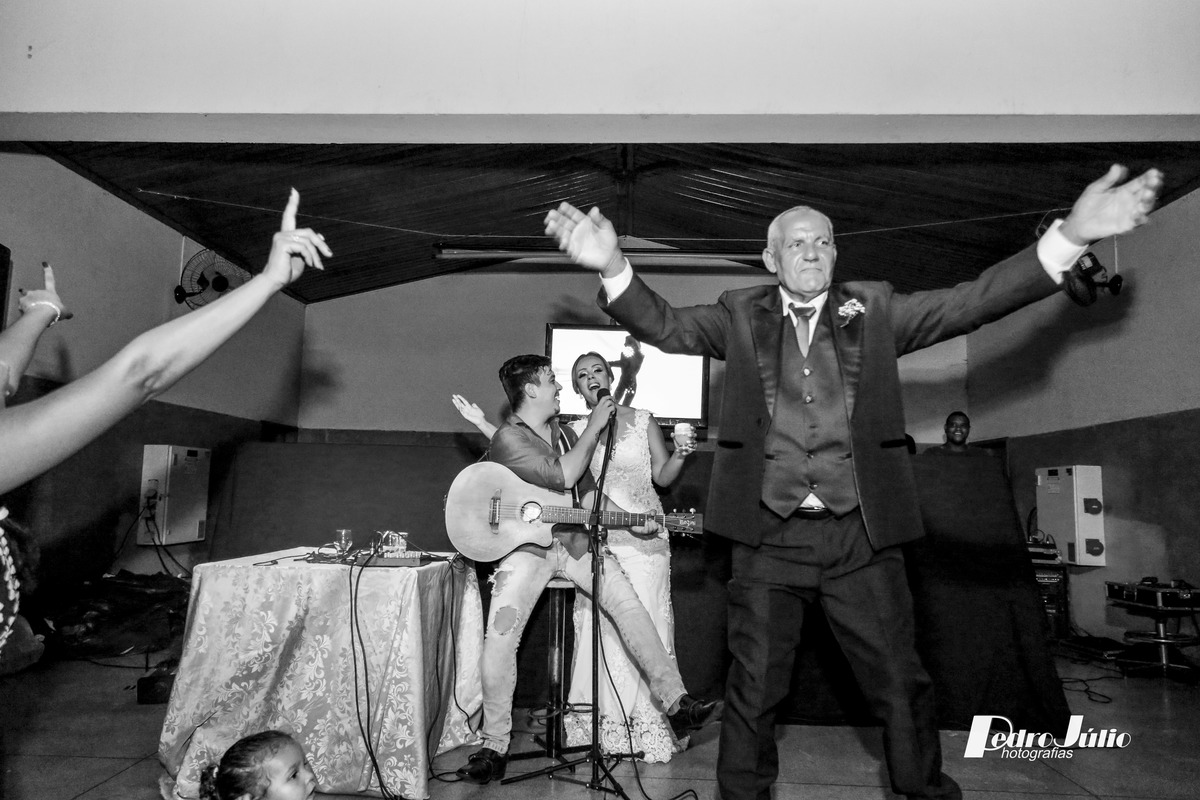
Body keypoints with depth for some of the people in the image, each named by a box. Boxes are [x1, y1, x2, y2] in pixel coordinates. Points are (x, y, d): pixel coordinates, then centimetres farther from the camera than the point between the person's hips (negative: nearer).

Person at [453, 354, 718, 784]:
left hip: (575, 539, 6)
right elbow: (562, 476, -20)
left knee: (630, 605, -7)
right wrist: (594, 427, -13)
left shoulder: (565, 434, 16)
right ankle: (495, 747, 0)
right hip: (527, 544, -6)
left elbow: (587, 494, 18)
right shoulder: (508, 438, -9)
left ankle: (677, 704, 1)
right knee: (499, 639, -16)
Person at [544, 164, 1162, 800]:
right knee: (753, 692, 11)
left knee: (901, 687, 13)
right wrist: (612, 265, -20)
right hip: (769, 534, 0)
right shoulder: (741, 315, 6)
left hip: (861, 534, 1)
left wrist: (1069, 236, -11)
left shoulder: (873, 309, 8)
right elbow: (666, 325, -2)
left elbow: (970, 301, 1)